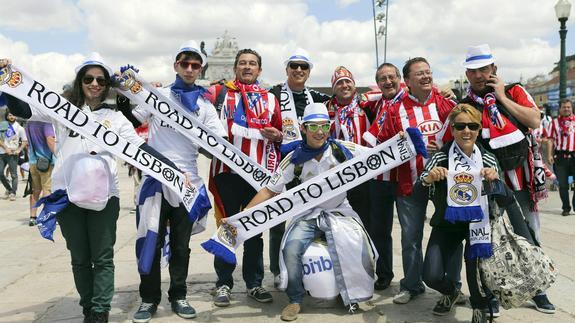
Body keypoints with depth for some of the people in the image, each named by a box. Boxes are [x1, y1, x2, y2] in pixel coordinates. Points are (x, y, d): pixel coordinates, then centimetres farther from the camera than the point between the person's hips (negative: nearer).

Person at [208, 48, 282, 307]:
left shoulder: (270, 99, 16)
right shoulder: (219, 93, 8)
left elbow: (281, 132, 19)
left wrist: (277, 135, -1)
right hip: (227, 171, -2)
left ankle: (254, 283, 19)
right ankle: (224, 284, 14)